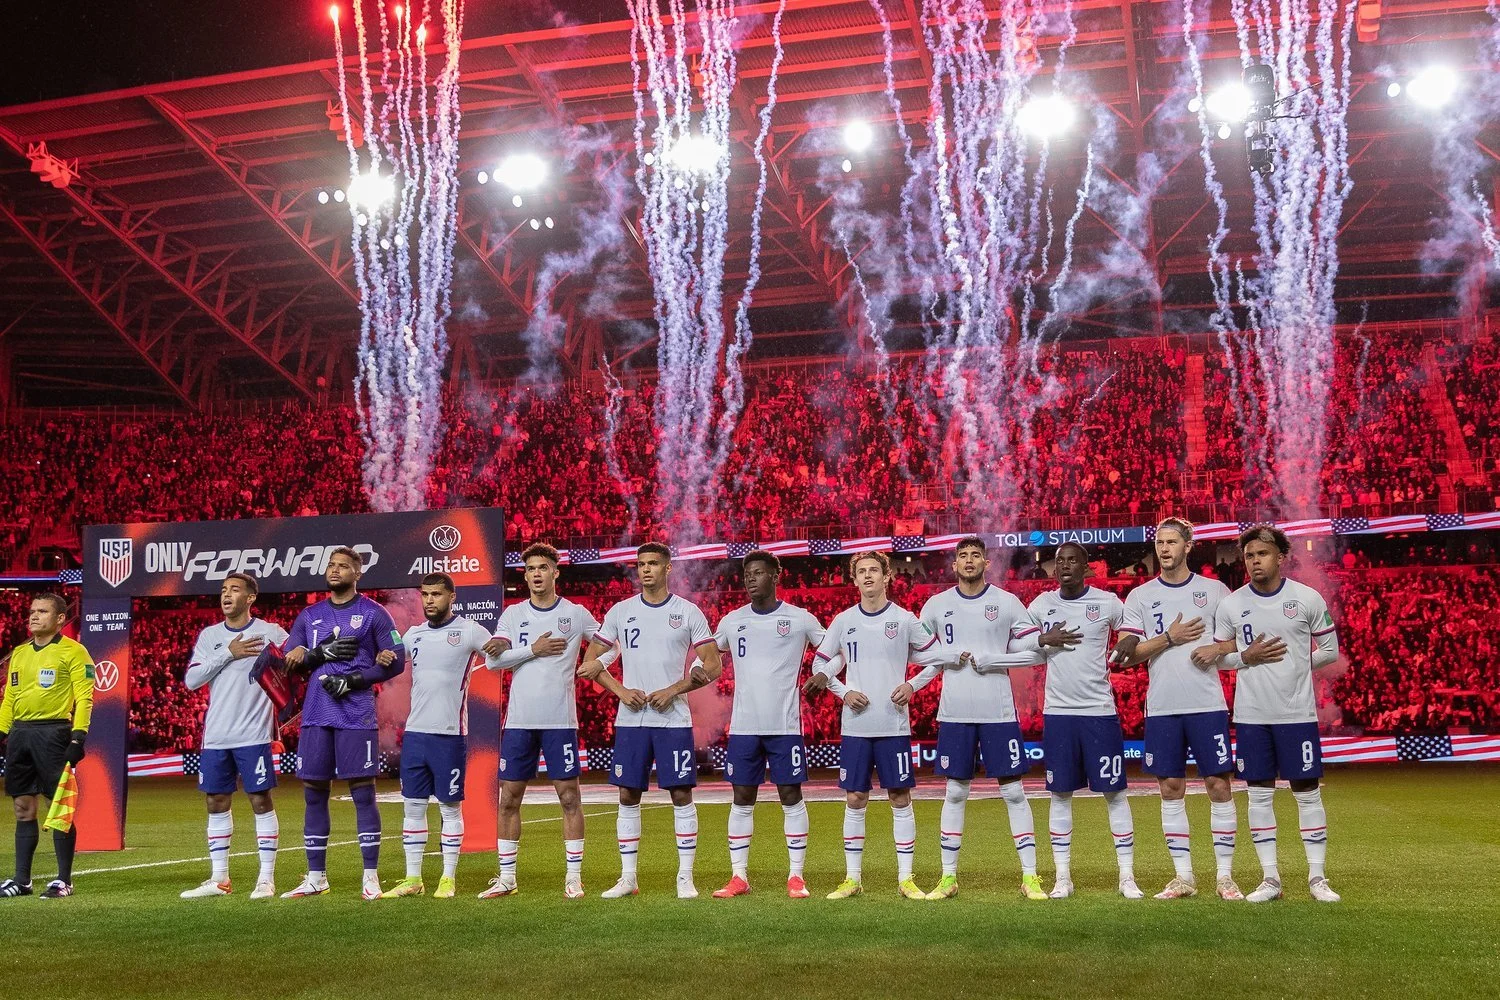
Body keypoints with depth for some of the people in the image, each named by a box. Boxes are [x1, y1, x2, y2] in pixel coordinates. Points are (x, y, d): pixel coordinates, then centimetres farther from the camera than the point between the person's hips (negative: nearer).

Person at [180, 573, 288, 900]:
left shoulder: (270, 632, -2)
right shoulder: (209, 636, 9)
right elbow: (191, 680, -2)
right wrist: (228, 653, -10)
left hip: (253, 734, -4)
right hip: (215, 735, 5)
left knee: (261, 801, -2)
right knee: (217, 803, 9)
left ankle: (266, 878, 4)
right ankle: (218, 879, 19)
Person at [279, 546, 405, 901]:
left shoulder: (373, 613, 2)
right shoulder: (310, 615, 15)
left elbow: (396, 661, -2)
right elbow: (289, 659, 8)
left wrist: (354, 680, -13)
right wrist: (322, 652, -10)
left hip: (356, 715, -5)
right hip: (316, 715, 5)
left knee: (363, 792, -3)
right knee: (313, 794, 7)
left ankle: (371, 877, 3)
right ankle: (316, 877, 17)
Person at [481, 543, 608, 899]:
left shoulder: (576, 613, 4)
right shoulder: (512, 614, 7)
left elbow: (611, 644, 12)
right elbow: (492, 660, -3)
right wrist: (533, 650, -11)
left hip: (560, 720, -2)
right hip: (519, 720, 2)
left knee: (569, 796, -1)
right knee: (508, 799, 5)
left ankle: (573, 877, 8)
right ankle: (506, 877, 16)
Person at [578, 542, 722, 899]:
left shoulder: (689, 612, 1)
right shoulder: (620, 611, 7)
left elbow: (712, 666, -1)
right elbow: (590, 661, 10)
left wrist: (673, 690, -11)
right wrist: (621, 691, -4)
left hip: (674, 718, -2)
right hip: (631, 719, 2)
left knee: (681, 795, -1)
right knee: (628, 796, 5)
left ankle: (685, 877, 8)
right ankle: (627, 877, 15)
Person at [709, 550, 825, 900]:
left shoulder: (801, 619, 0)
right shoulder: (731, 621, 8)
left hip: (785, 725, -2)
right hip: (743, 725, 3)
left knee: (791, 796, 1)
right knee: (742, 799, 6)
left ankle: (796, 877, 10)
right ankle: (739, 877, 13)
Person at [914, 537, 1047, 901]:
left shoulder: (1007, 602, 0)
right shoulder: (936, 605, 6)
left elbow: (1035, 652, -2)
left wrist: (989, 660, -11)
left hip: (998, 711, -1)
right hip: (955, 712, 2)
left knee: (1013, 791, 1)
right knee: (955, 793, 6)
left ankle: (1030, 876, 8)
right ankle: (948, 877, 14)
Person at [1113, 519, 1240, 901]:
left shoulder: (1214, 590, 6)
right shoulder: (1140, 596, 7)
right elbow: (1126, 655, 0)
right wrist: (1169, 638, -9)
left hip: (1208, 705, -1)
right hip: (1162, 708, 1)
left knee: (1219, 786, -1)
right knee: (1171, 790, 5)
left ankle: (1225, 876, 9)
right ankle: (1183, 877, 14)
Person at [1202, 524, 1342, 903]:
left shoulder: (1308, 599, -3)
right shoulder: (1230, 604, 2)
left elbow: (1330, 651, 5)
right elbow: (1220, 657, 8)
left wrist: (1295, 664, -5)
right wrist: (1247, 658, -9)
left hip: (1297, 711, -2)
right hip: (1251, 714, 2)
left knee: (1307, 791, 3)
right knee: (1259, 793, 6)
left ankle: (1317, 877, 14)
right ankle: (1270, 878, 14)